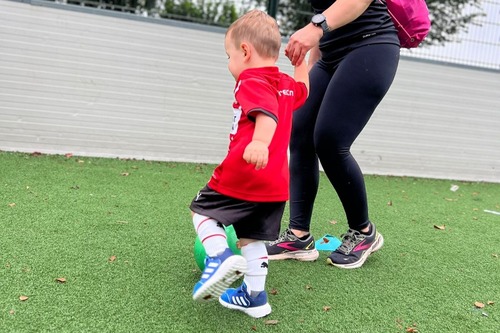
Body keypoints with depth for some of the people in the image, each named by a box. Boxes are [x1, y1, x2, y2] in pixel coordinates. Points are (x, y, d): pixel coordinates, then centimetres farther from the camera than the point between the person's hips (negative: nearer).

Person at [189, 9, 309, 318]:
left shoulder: (251, 83, -11)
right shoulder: (286, 84, 15)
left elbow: (267, 112, -32)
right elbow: (303, 91, 39)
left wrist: (259, 142, -49)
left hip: (242, 178, -8)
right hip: (276, 185, 8)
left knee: (202, 208, 12)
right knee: (252, 237, 18)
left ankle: (219, 256, -10)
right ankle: (255, 296, 23)